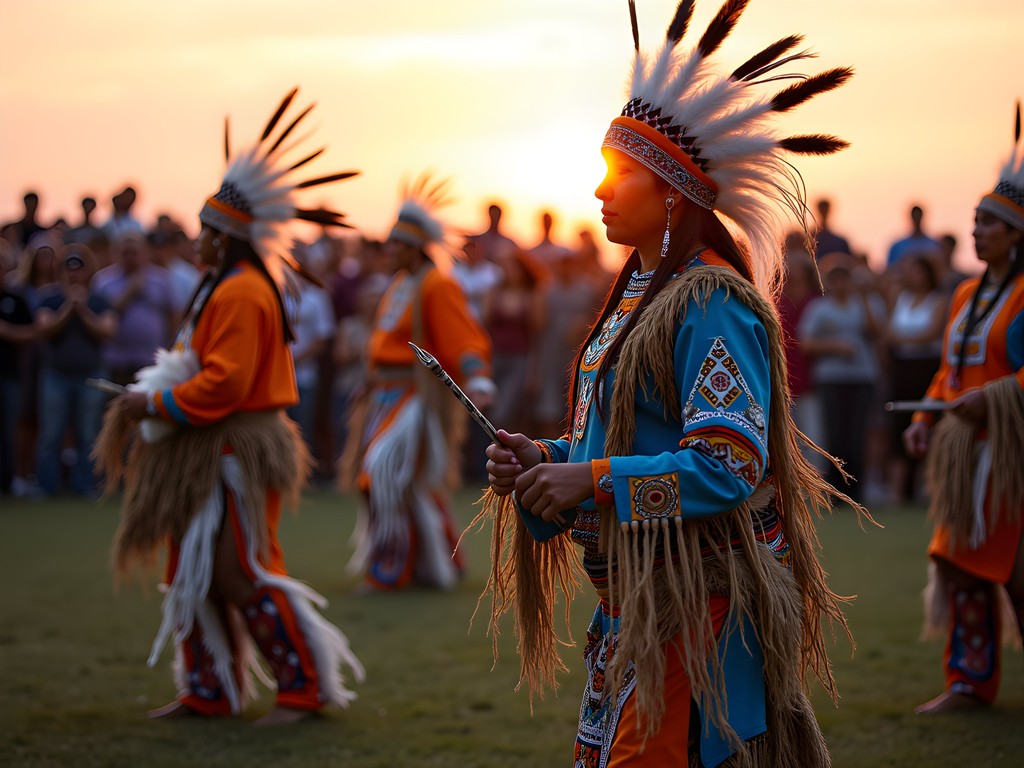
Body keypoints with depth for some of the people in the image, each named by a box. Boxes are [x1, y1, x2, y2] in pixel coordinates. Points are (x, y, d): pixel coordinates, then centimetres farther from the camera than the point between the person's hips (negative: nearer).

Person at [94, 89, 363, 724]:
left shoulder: (241, 294, -19)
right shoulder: (227, 287, 15)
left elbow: (224, 381, -25)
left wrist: (157, 405, -18)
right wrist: (153, 396, 6)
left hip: (239, 451, -11)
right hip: (210, 451, 11)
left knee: (245, 573, -7)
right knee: (195, 572, 14)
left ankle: (306, 685, 2)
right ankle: (208, 690, 22)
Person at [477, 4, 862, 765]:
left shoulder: (710, 303, -16)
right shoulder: (638, 294, 14)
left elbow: (729, 465, -23)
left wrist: (593, 480, -23)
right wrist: (544, 459, 3)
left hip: (695, 597, -9)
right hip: (637, 594, 10)